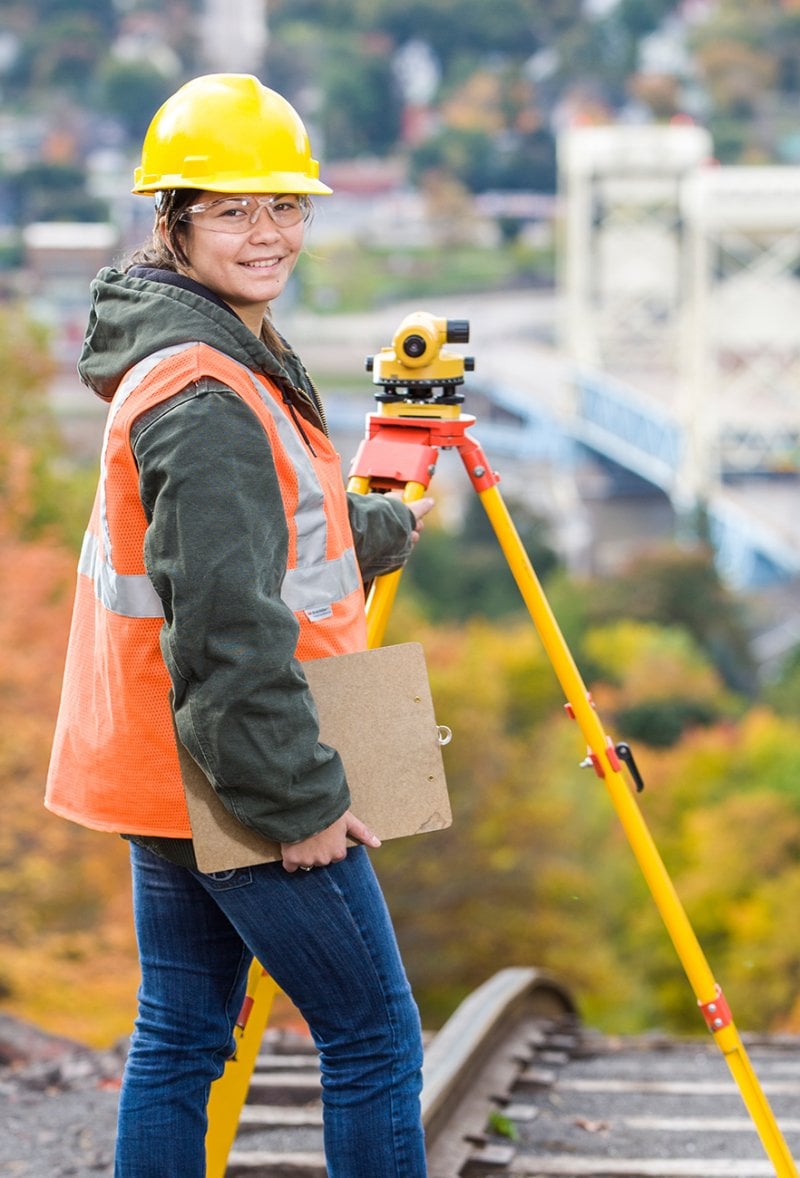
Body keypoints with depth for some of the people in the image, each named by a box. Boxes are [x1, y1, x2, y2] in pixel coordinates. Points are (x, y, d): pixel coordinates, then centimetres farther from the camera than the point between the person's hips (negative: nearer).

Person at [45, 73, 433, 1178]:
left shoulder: (236, 359, 12)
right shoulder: (203, 394, -20)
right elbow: (224, 621, -25)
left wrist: (381, 528, 42)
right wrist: (297, 797, -23)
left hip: (169, 777, 10)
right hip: (234, 778, -10)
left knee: (181, 1034, 12)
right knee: (374, 1034, -2)